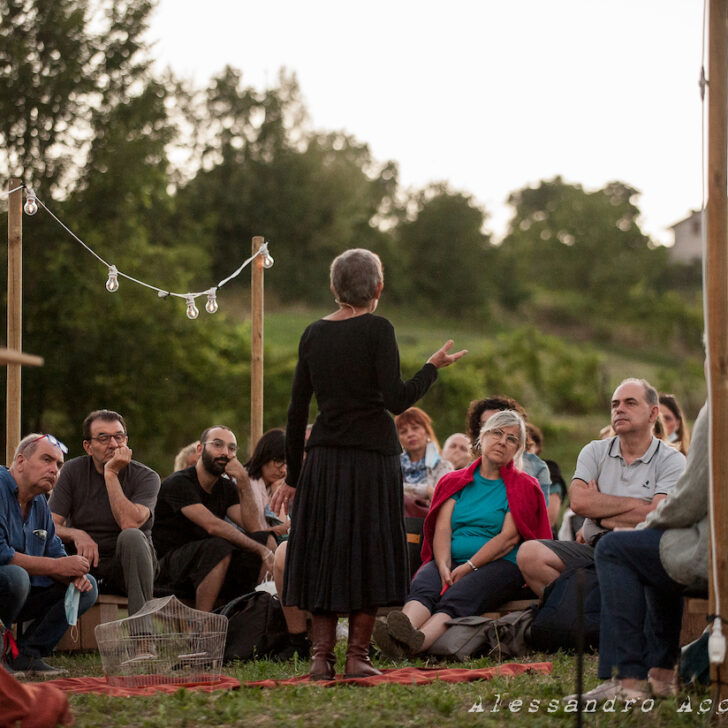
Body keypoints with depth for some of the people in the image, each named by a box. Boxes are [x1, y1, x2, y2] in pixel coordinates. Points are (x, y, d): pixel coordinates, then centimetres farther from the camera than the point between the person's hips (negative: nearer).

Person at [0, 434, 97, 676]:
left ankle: (27, 655, -3)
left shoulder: (40, 503, 12)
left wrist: (74, 573, -10)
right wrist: (56, 566, -22)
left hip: (22, 593, 9)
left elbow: (55, 552, 15)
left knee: (87, 587, 1)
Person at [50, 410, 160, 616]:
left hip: (126, 567, -1)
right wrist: (76, 535, -28)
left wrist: (111, 474, -19)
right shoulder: (73, 471, 3)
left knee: (132, 537, -34)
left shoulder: (146, 477, -5)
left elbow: (129, 523, -23)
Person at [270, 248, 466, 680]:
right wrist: (433, 368, 3)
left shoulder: (314, 334, 8)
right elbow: (396, 400, -13)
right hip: (371, 455, -4)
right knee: (368, 553, 4)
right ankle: (357, 655, 3)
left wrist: (293, 476, 14)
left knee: (322, 553, 9)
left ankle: (322, 656, 6)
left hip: (323, 458, 4)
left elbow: (297, 411, 9)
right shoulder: (377, 329, -7)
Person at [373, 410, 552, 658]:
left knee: (457, 596, -34)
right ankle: (402, 633, -63)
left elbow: (509, 537, -4)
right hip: (451, 561, 3)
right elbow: (442, 529, 6)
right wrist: (444, 568, -14)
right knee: (422, 588, -31)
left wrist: (468, 567, -15)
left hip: (499, 565, -3)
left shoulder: (524, 487, 10)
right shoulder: (455, 482, 20)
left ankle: (417, 641, -65)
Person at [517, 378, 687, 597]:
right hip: (593, 548, 3)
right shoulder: (595, 452, 17)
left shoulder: (671, 460, 6)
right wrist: (634, 504, -1)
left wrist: (600, 517, -1)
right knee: (530, 553, -23)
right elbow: (578, 501, -2)